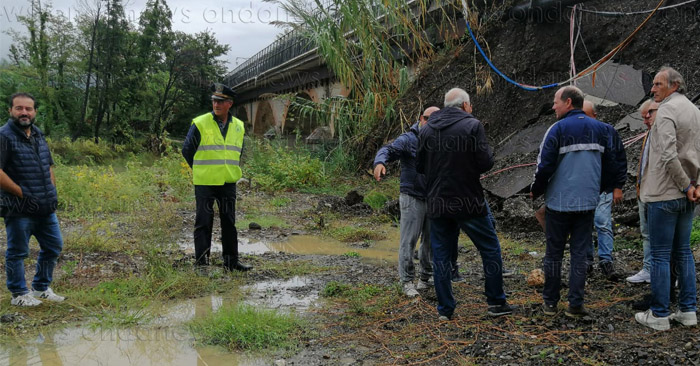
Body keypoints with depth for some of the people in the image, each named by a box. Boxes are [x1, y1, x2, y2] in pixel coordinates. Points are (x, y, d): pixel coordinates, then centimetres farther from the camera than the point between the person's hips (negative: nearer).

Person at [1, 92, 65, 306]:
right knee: (17, 252, 5)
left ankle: (41, 288, 30)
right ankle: (19, 294, 19)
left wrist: (52, 191, 12)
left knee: (53, 246, 14)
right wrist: (21, 193, -17)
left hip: (46, 208, 8)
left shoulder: (38, 135, 12)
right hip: (19, 209, -8)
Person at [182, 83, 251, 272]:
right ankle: (201, 260, 10)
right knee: (203, 222, 1)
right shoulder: (200, 124, -7)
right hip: (205, 183, -4)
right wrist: (200, 170, 6)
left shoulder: (238, 127, 7)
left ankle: (231, 260, 18)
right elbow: (187, 150, 1)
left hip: (228, 183, 4)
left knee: (229, 222, 9)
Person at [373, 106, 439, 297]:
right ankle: (407, 281, 6)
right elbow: (388, 150, -24)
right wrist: (380, 162, -46)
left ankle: (426, 277, 27)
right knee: (409, 240, -4)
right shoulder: (408, 140, -9)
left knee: (432, 240, 12)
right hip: (412, 198, -6)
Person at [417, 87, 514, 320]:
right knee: (490, 249, 11)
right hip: (469, 202, -4)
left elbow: (421, 167, 12)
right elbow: (485, 163, -13)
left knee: (441, 255, 10)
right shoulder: (472, 126, -8)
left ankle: (445, 309, 13)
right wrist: (488, 152, 8)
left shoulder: (426, 130, 6)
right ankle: (496, 302, 17)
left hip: (437, 204, 4)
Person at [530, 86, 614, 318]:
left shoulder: (558, 129, -11)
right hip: (588, 201, 4)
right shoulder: (600, 128, 6)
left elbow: (545, 166, -13)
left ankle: (550, 302, 15)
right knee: (580, 253, 8)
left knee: (554, 253, 8)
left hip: (559, 201, -4)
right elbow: (607, 162, 14)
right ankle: (575, 305, 7)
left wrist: (536, 192, 2)